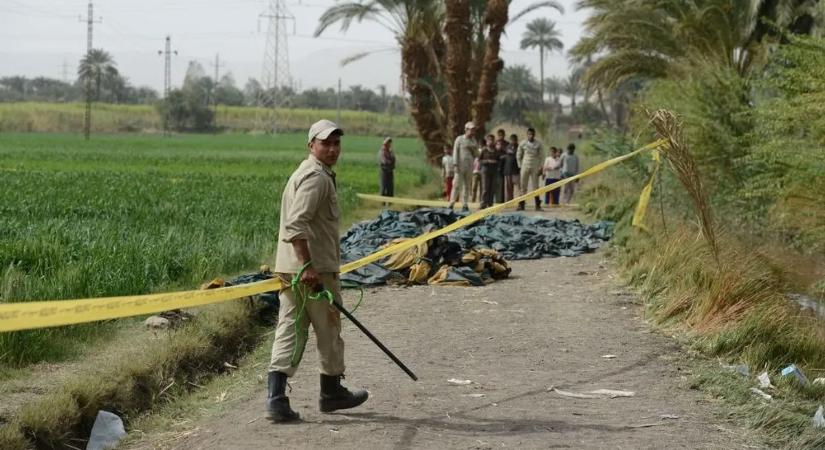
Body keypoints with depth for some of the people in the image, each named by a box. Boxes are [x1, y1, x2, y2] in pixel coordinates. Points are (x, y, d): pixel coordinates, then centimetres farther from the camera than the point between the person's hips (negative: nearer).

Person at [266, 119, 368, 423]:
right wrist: (308, 266, -28)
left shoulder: (304, 172, 20)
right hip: (316, 268, -9)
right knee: (328, 330, 7)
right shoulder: (317, 177, -14)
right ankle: (332, 392, 22)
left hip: (290, 268, 9)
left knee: (290, 329, 4)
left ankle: (276, 398, -4)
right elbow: (296, 224, -25)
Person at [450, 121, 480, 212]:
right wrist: (455, 164, -11)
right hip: (460, 166, -5)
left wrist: (473, 150, -7)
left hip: (470, 167, 5)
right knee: (457, 185, -10)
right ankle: (452, 203, -10)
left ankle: (465, 205, 6)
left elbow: (476, 155, 15)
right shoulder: (459, 139, 0)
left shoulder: (474, 141, 13)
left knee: (467, 185, 3)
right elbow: (455, 152, -3)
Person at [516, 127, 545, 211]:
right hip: (525, 167, 0)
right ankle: (521, 204, 2)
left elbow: (541, 156, 4)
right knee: (523, 186, 0)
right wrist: (520, 166, 4)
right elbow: (518, 156, 9)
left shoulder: (538, 144, 0)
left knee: (535, 186, 1)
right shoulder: (523, 144, 1)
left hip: (535, 168, 0)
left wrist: (540, 167, -3)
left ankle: (538, 205, 4)